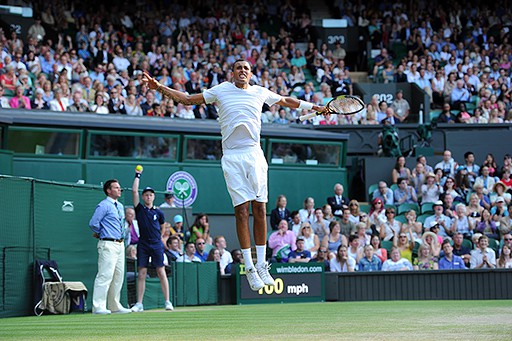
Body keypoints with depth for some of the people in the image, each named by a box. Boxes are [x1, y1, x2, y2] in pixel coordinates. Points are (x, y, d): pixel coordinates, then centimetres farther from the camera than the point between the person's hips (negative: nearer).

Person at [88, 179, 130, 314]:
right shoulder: (104, 205, -10)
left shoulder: (120, 206, 17)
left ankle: (115, 306, 18)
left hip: (120, 244, 9)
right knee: (105, 275, -13)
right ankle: (98, 307, -13)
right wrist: (102, 233, -1)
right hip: (108, 245, -9)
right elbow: (93, 223, -16)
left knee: (119, 276, 11)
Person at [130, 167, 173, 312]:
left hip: (157, 245, 0)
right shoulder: (139, 209, 5)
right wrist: (138, 175, 3)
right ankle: (139, 304, 1)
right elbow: (134, 191, -2)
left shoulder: (158, 213, 6)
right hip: (142, 245, 0)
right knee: (141, 273, 0)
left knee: (161, 272, -2)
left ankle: (167, 301, 1)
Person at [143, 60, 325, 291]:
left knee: (259, 209, -2)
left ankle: (262, 265, 6)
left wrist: (315, 107, 32)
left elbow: (286, 101, 30)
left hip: (254, 155, 2)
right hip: (232, 158, -2)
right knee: (241, 210, -7)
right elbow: (187, 99, 16)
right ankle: (249, 268, -2)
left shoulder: (261, 92, 14)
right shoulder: (221, 90, 9)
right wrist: (159, 88, 9)